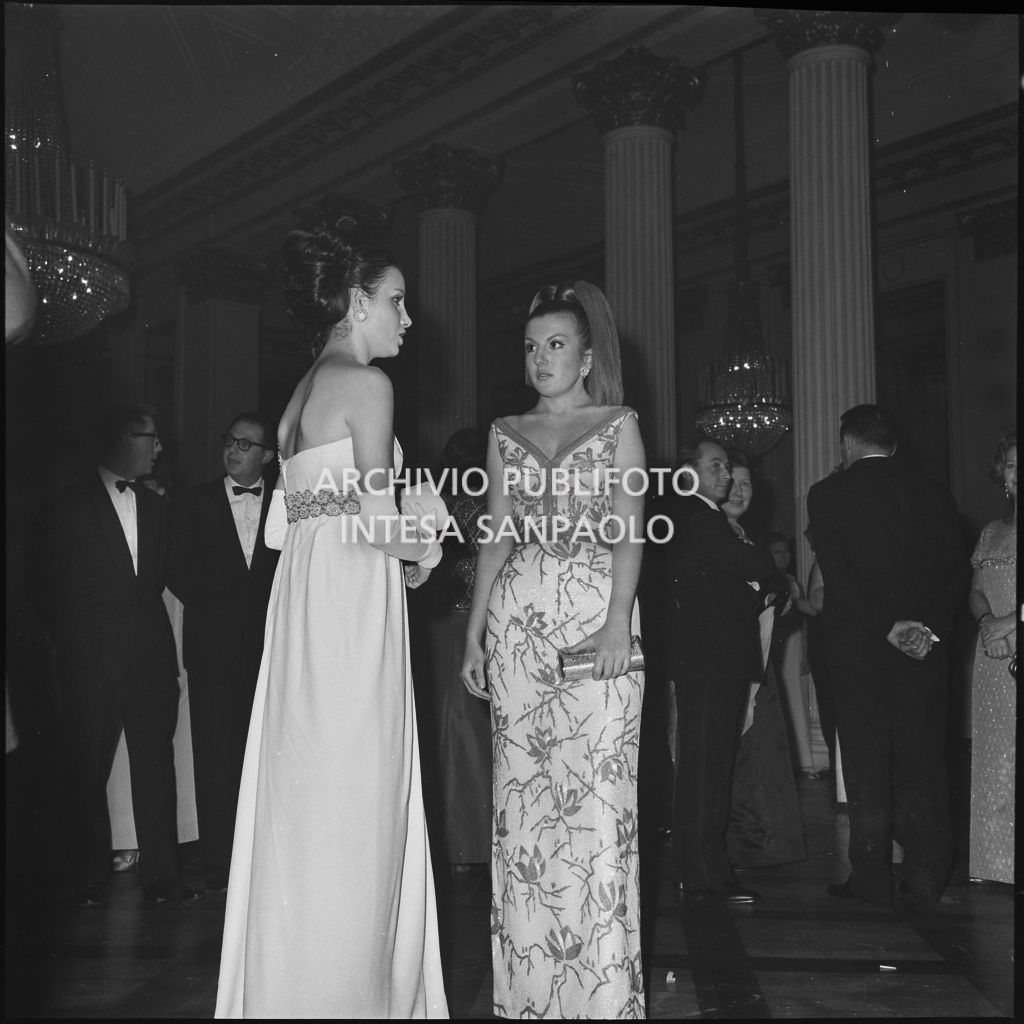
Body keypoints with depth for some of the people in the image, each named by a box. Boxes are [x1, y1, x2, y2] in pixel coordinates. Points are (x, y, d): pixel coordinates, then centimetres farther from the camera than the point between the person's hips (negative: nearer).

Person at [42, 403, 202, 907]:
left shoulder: (155, 505, 14)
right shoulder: (71, 503, 2)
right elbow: (54, 586, 3)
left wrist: (159, 639, 4)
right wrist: (70, 645, 1)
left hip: (149, 652, 3)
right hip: (91, 657, -3)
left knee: (156, 762, -1)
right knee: (88, 767, 4)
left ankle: (161, 875, 3)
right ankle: (90, 878, 16)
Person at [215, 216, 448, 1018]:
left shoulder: (305, 391, 18)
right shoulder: (366, 384, -8)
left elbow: (291, 518, 16)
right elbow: (376, 517, -16)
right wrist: (422, 549, 4)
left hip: (306, 592, 9)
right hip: (352, 599, -9)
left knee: (309, 797, 12)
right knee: (350, 805, -3)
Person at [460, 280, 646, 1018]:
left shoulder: (618, 425, 7)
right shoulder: (506, 433, 16)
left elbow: (630, 532, -4)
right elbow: (495, 537, 14)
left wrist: (618, 620, -17)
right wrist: (474, 632, 6)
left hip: (595, 615, -3)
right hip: (517, 619, 4)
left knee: (597, 791, -7)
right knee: (522, 793, 3)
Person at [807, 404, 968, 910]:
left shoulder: (827, 494, -2)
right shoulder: (933, 493, 7)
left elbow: (838, 575, -12)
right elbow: (956, 573, 1)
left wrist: (888, 627, -11)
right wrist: (932, 627, -4)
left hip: (857, 646, -2)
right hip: (925, 647, 3)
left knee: (865, 763, 4)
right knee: (922, 762, 8)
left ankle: (872, 878, 8)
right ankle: (924, 881, 10)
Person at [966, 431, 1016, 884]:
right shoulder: (992, 532, 17)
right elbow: (975, 591, 13)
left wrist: (1011, 620, -17)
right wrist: (988, 621, -7)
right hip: (994, 660, 5)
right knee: (996, 759, 5)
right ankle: (999, 861, 10)